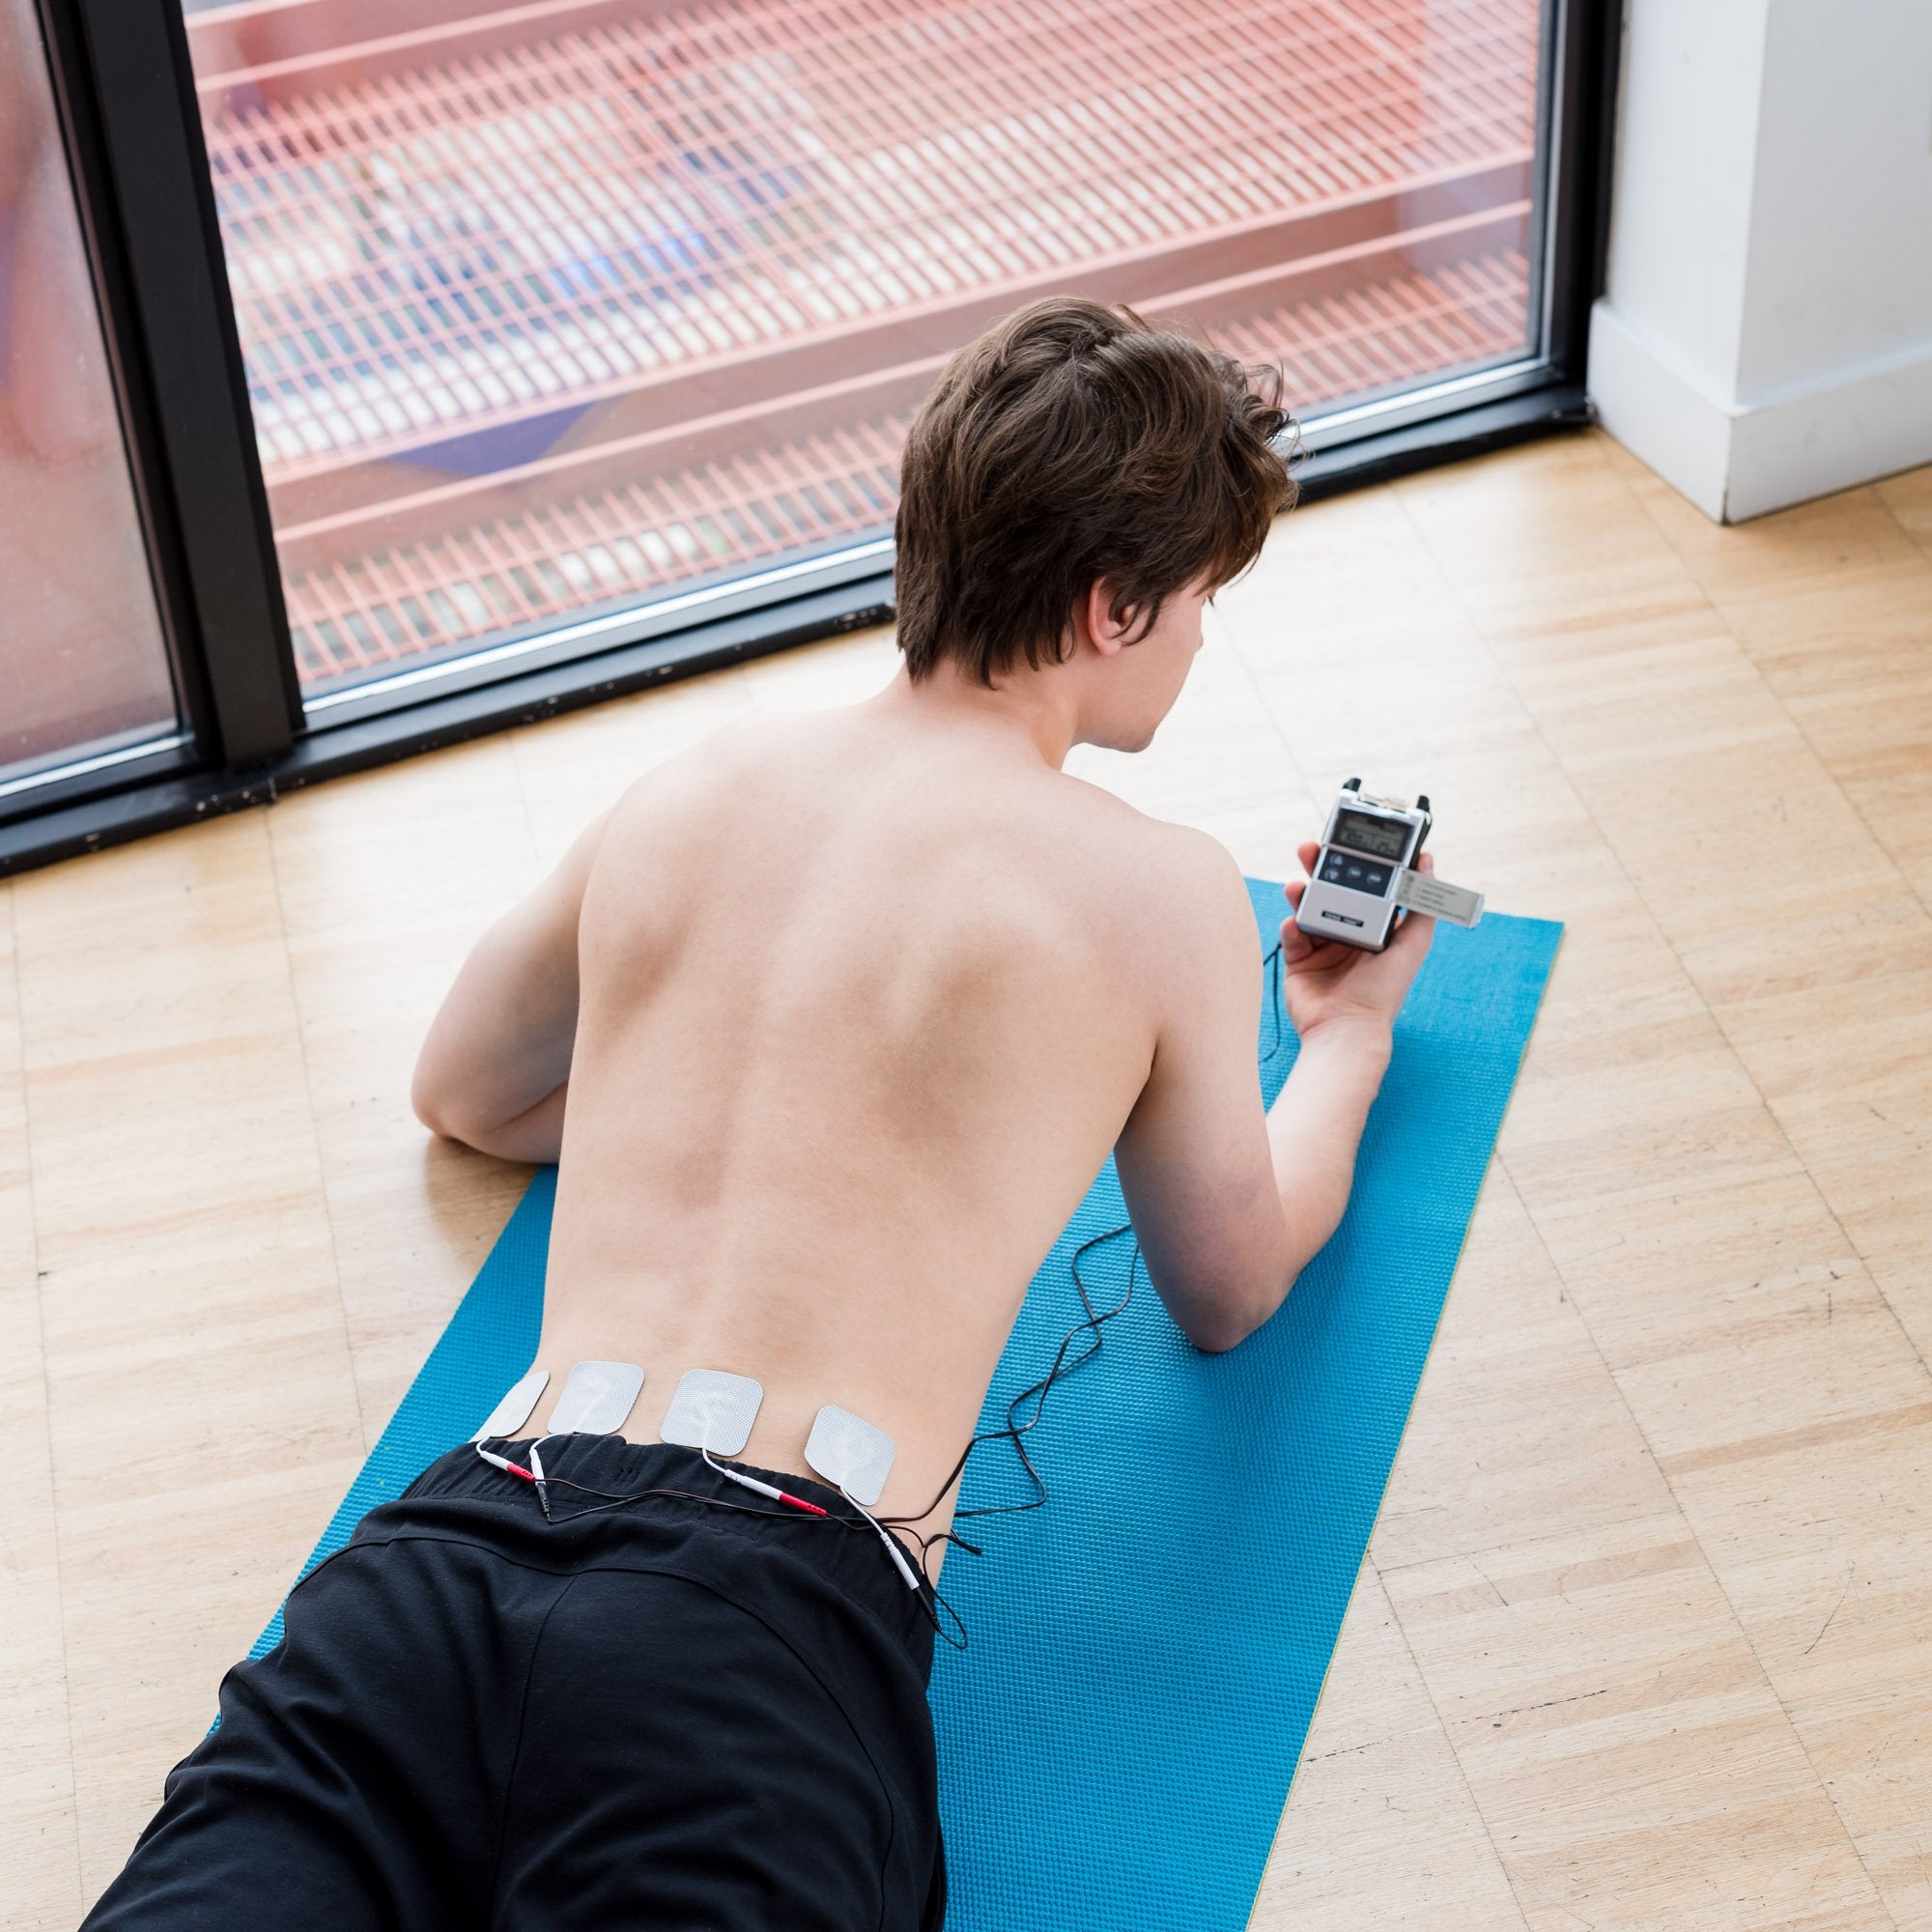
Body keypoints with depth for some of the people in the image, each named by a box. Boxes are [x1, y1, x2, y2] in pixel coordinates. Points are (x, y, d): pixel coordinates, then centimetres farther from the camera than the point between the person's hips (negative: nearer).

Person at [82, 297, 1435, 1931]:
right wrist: (1349, 1031, 42)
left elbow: (467, 1093, 39)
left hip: (462, 1542, 5)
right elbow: (1230, 1292, 25)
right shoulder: (1160, 894, 6)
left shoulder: (692, 786, 20)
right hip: (777, 1605, -5)